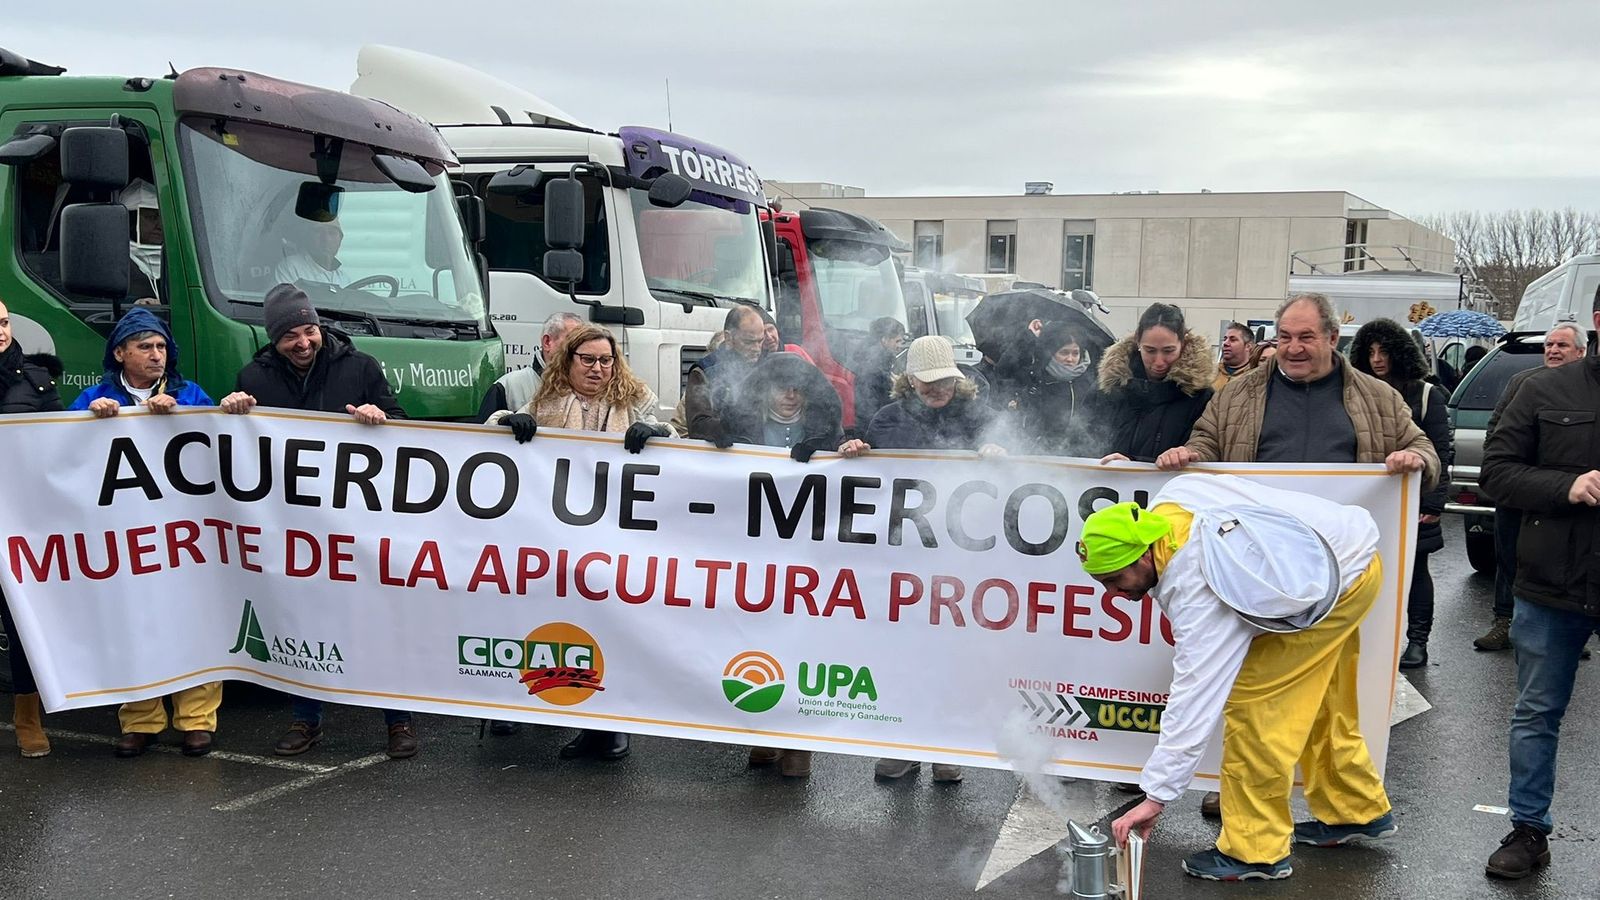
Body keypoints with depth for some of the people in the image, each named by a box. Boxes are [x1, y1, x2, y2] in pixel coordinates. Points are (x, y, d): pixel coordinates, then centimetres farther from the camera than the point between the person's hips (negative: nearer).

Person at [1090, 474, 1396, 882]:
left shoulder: (1198, 589, -31)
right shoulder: (1166, 504, -12)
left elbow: (1194, 699, -32)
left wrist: (1156, 797, -31)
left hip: (1342, 580, -10)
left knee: (1253, 701, -11)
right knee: (1321, 703, 21)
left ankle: (1255, 851, -3)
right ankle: (1357, 812, 37)